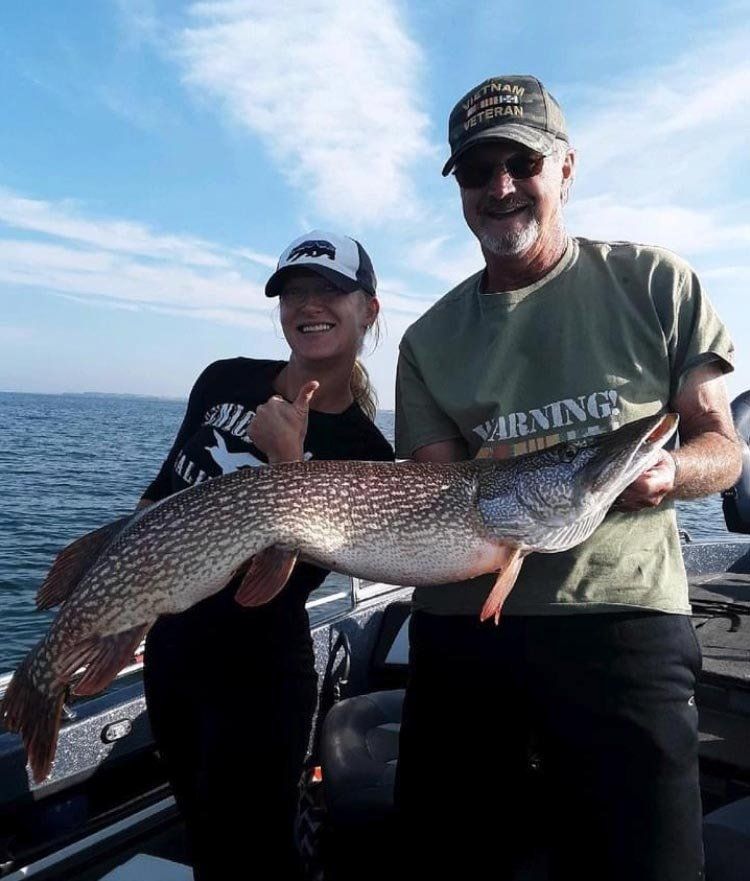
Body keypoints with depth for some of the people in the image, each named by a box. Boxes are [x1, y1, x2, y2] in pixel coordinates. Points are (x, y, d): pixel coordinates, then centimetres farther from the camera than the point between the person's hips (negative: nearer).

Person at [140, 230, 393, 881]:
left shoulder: (365, 453, -15)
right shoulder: (225, 382, -4)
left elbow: (292, 581, -21)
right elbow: (161, 493, 8)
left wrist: (286, 461, -29)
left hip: (259, 677, -5)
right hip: (169, 645, 5)